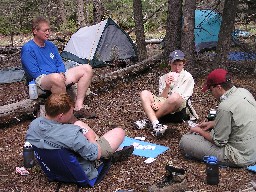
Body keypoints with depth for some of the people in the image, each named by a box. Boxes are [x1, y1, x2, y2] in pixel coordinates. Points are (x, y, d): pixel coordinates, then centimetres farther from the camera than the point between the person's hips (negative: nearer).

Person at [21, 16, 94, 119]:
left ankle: (79, 107, -15)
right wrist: (58, 75, -14)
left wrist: (62, 74, -7)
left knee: (87, 69, -6)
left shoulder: (50, 45, 17)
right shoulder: (28, 49, -7)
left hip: (58, 75, 8)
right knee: (56, 78, -44)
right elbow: (34, 72, -12)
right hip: (42, 80, -8)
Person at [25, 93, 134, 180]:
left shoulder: (33, 125, -18)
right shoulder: (71, 134, -40)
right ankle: (112, 155, 34)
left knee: (79, 123, 25)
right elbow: (96, 155, -29)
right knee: (119, 132, 1)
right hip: (81, 171, -7)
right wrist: (90, 136, -9)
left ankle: (110, 154, 34)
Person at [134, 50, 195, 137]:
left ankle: (149, 120, -25)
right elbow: (162, 97, 6)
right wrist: (167, 87, -15)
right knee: (144, 93, -18)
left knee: (175, 97, -37)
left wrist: (160, 104, -14)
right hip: (163, 103, 4)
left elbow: (181, 98, -6)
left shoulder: (187, 77, 3)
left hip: (178, 107, -4)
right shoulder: (164, 78, 16)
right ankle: (156, 124, -39)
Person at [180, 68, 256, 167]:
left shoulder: (225, 107, -26)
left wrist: (200, 131, 1)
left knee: (185, 141, -13)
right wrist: (213, 123, 14)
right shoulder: (244, 92, 0)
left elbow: (219, 141, -16)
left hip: (240, 157, -9)